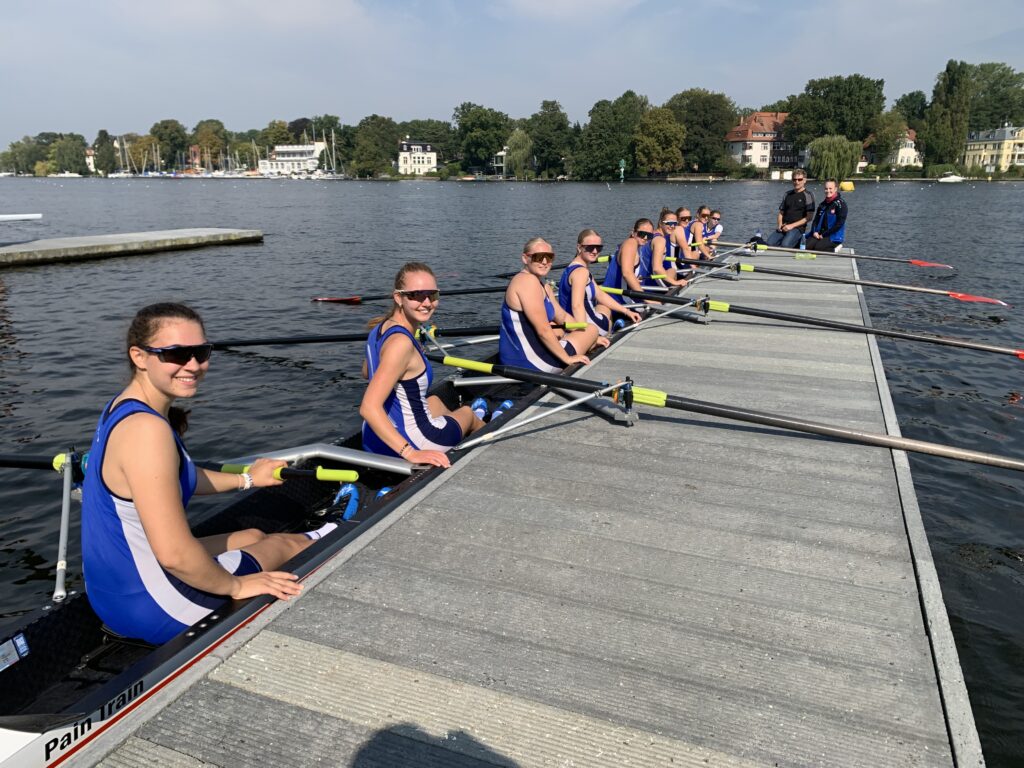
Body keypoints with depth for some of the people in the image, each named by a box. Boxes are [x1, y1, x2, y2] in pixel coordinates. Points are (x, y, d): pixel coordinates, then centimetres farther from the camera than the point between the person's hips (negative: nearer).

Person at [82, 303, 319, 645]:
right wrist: (236, 586, -18)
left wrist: (246, 479, 27)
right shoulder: (146, 429, -31)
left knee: (253, 537, 28)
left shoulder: (125, 409, 1)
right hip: (149, 607, -9)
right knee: (283, 543, 14)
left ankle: (317, 540, 56)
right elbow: (174, 554, -34)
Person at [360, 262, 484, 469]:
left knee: (433, 400, 38)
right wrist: (410, 453, -37)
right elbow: (368, 408, -35)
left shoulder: (381, 327, -2)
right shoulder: (401, 342, -29)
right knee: (467, 412, 26)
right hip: (411, 441, -7)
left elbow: (367, 373, 17)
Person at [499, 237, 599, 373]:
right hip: (531, 363, -11)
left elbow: (563, 317, 23)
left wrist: (589, 338, 19)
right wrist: (567, 358, -14)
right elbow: (543, 331, -21)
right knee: (592, 329, 6)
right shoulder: (527, 281, -18)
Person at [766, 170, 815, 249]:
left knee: (785, 245, -33)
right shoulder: (787, 195, 20)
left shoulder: (807, 195, 2)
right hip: (784, 227, 5)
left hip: (798, 228, -5)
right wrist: (779, 224, 0)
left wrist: (792, 225, -11)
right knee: (770, 243, -24)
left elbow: (809, 217, -4)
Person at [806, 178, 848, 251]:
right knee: (806, 246, -24)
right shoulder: (823, 204, 18)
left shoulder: (840, 204, -4)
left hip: (834, 237, -5)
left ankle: (833, 249, -5)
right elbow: (816, 220, 19)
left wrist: (824, 234, -13)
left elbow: (839, 224, -12)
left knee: (818, 247, -32)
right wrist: (814, 232, -2)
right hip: (819, 234, 5)